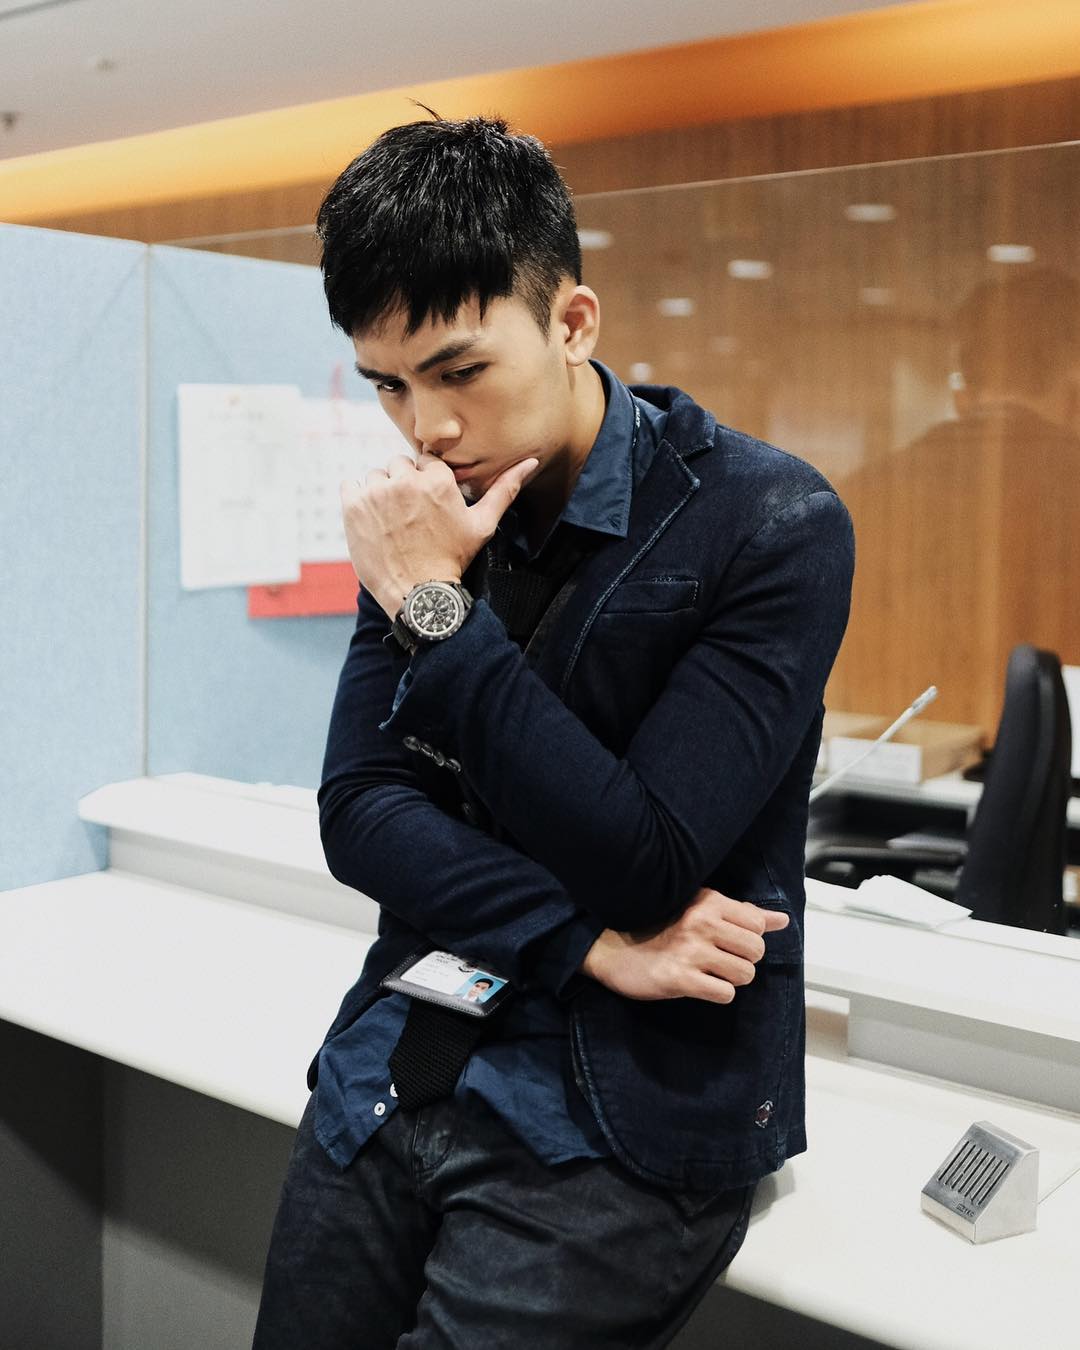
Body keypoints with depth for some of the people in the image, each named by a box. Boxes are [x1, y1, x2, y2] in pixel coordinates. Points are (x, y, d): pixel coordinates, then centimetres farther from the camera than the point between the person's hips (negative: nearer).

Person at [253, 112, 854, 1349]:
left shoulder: (768, 527, -14)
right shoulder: (429, 518, 3)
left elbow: (641, 866, -19)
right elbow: (355, 815, -1)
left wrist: (438, 608, -20)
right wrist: (585, 940, -16)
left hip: (621, 1121, -5)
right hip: (397, 1078, 5)